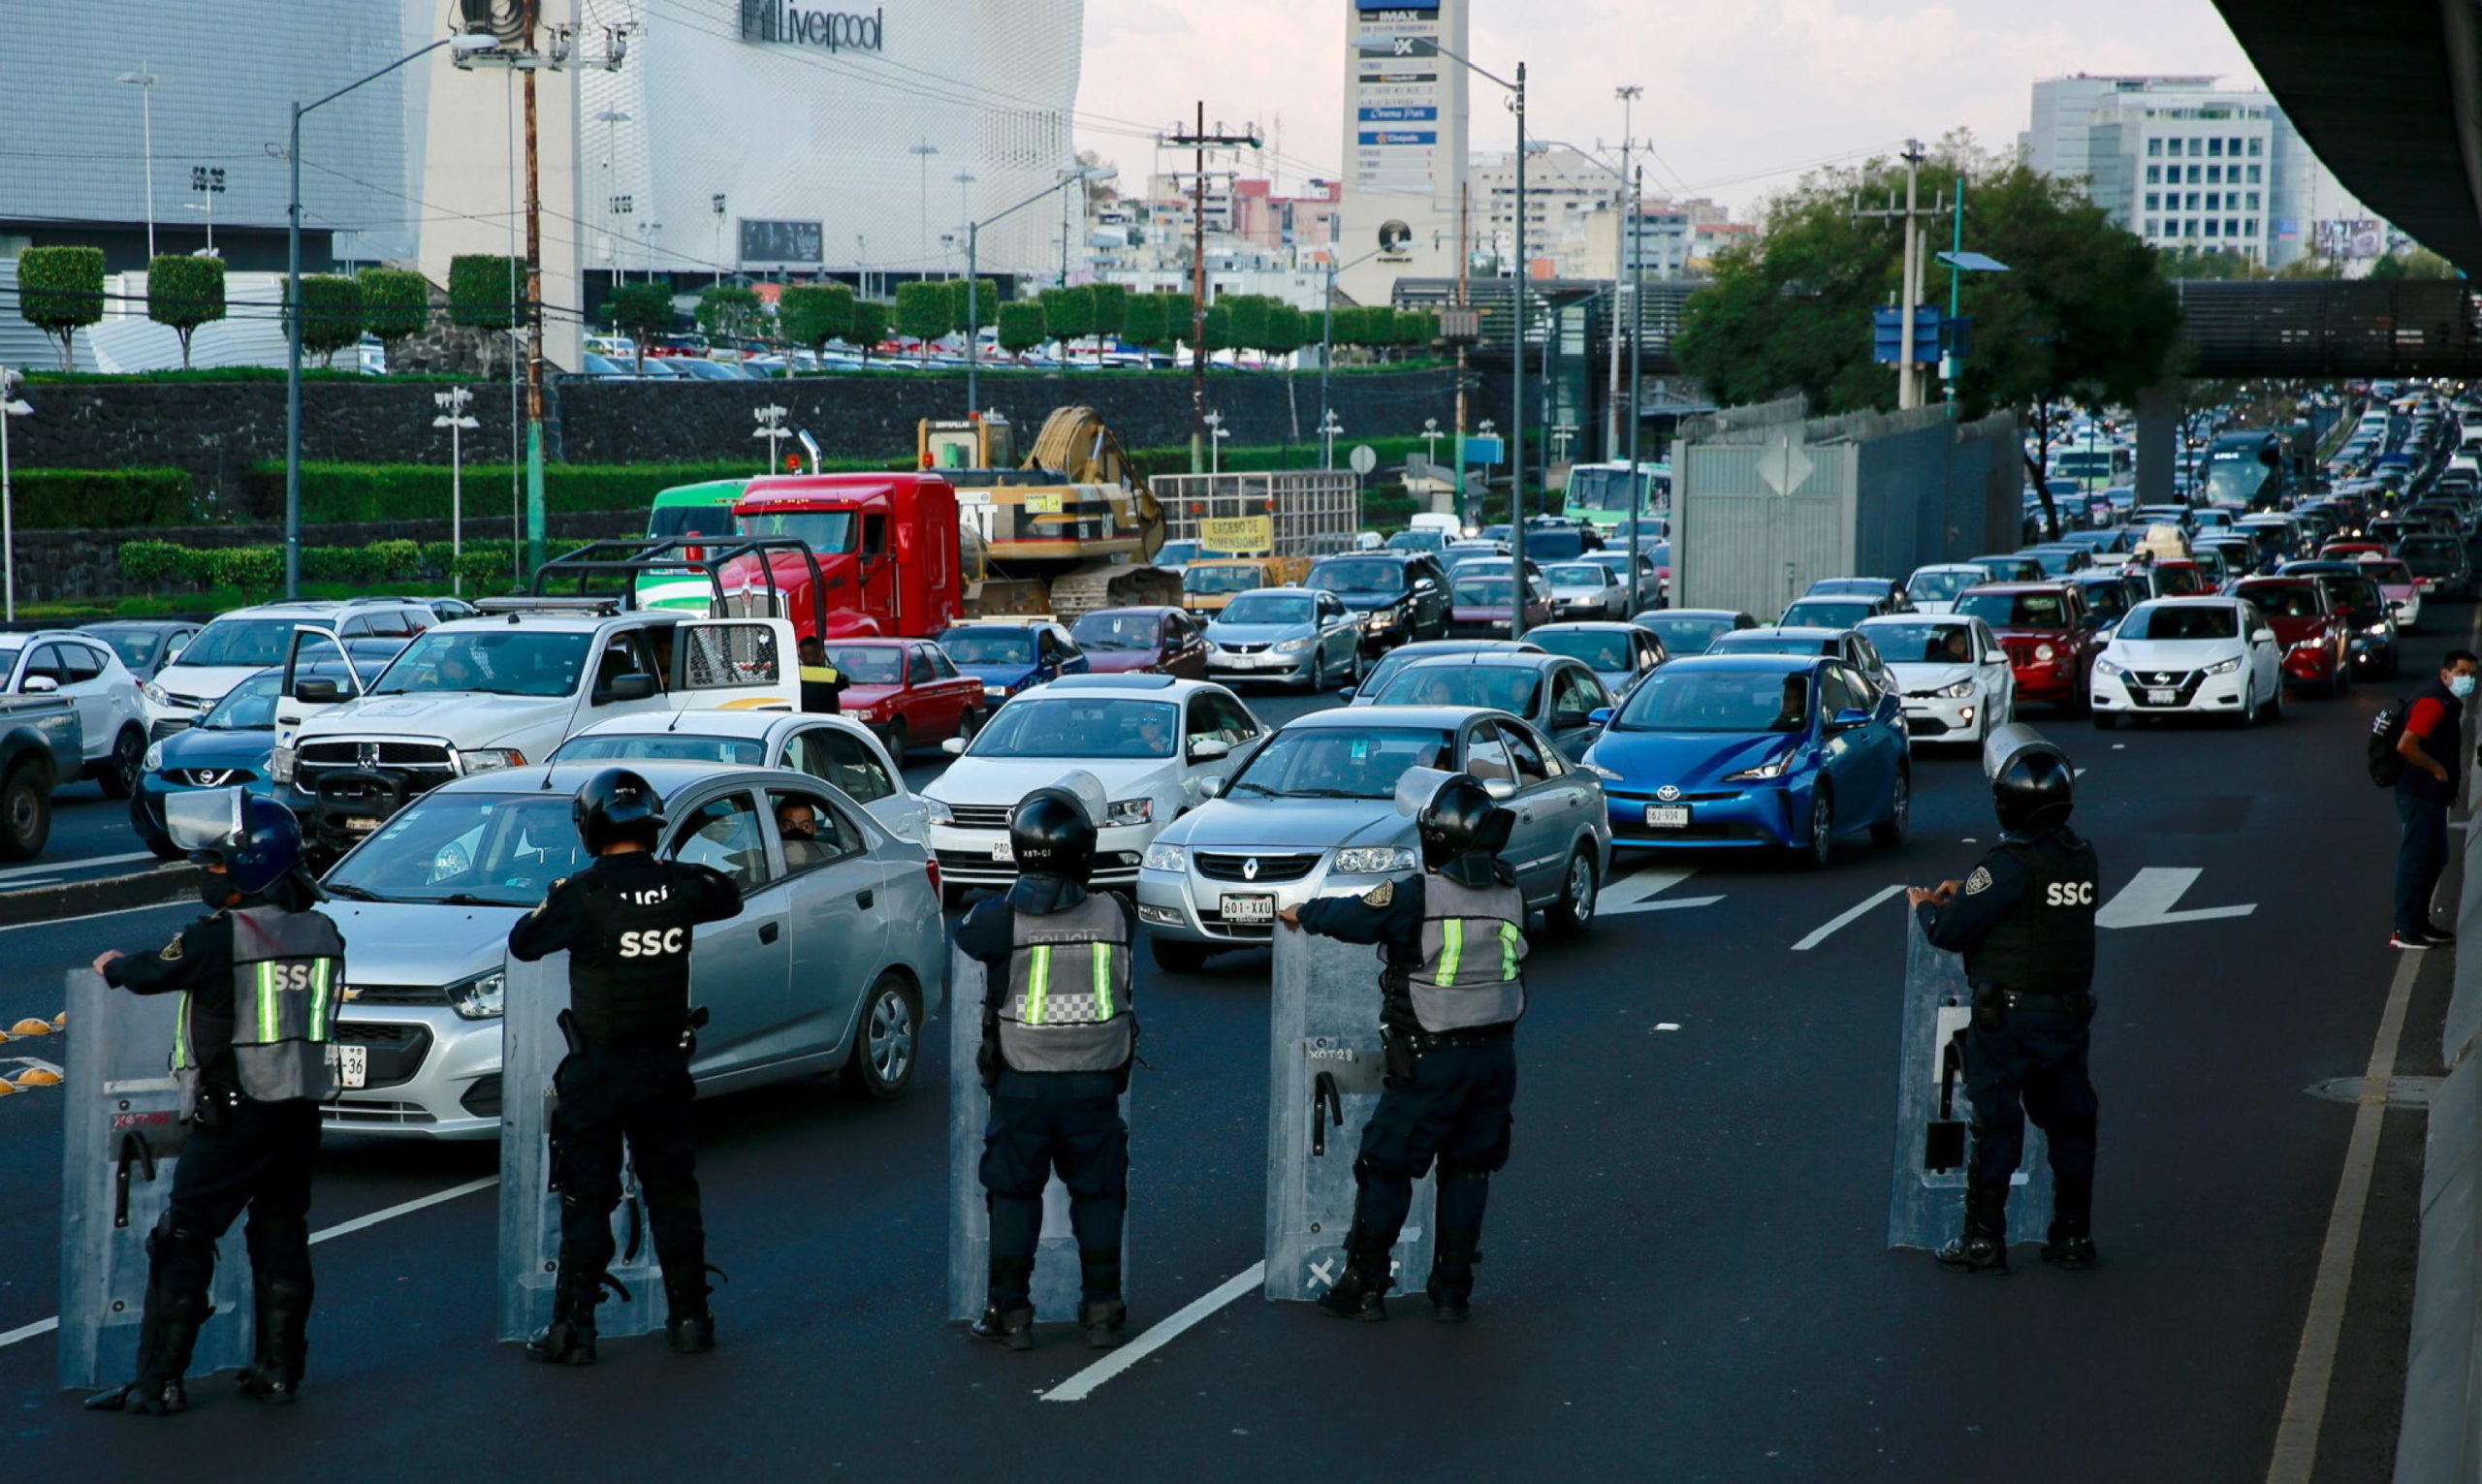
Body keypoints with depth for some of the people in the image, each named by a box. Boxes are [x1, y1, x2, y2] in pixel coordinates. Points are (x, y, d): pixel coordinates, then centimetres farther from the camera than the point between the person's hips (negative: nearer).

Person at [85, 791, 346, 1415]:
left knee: (183, 1243, 0)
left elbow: (152, 974, -2)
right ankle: (279, 1369, 18)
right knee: (281, 1237, 15)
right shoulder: (322, 933, 5)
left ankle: (158, 1382, -1)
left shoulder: (219, 938, -14)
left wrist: (113, 965, 22)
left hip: (231, 1119, -6)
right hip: (300, 1114, 6)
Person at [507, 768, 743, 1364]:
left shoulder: (583, 893, -17)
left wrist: (555, 904, 11)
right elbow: (729, 897, 17)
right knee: (673, 1195, 14)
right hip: (665, 1065, 4)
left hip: (596, 1069, -4)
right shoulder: (678, 886, -4)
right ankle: (689, 1318, 17)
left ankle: (572, 1330, 2)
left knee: (585, 1203, 3)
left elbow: (523, 943, -6)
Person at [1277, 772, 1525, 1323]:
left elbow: (1344, 916, -5)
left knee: (1385, 1168, 8)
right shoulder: (1510, 894, 0)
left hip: (1432, 1062, -5)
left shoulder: (1414, 897, -16)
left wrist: (1300, 913, 18)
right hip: (1496, 1056, 5)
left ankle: (1364, 1287, 13)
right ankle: (1453, 1292, 17)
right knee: (1467, 1173, 14)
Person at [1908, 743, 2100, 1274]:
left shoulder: (2009, 864, -18)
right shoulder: (2082, 857, 4)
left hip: (2006, 1016, -6)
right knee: (2069, 1124, 13)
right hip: (2069, 1012, 6)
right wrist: (1965, 892, 19)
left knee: (1996, 1125, 1)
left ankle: (1984, 1240, 6)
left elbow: (1951, 931, -15)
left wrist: (1926, 908, 6)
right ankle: (2074, 1236, 18)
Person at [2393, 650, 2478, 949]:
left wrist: (2449, 786, 17)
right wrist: (2437, 768, -18)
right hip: (2419, 796, -11)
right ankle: (2405, 930, -1)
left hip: (2432, 795, 11)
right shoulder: (2434, 702, -20)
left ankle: (2420, 923, 27)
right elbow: (2406, 746, -29)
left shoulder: (2450, 702, 13)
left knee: (2435, 858, 17)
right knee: (2415, 860, -6)